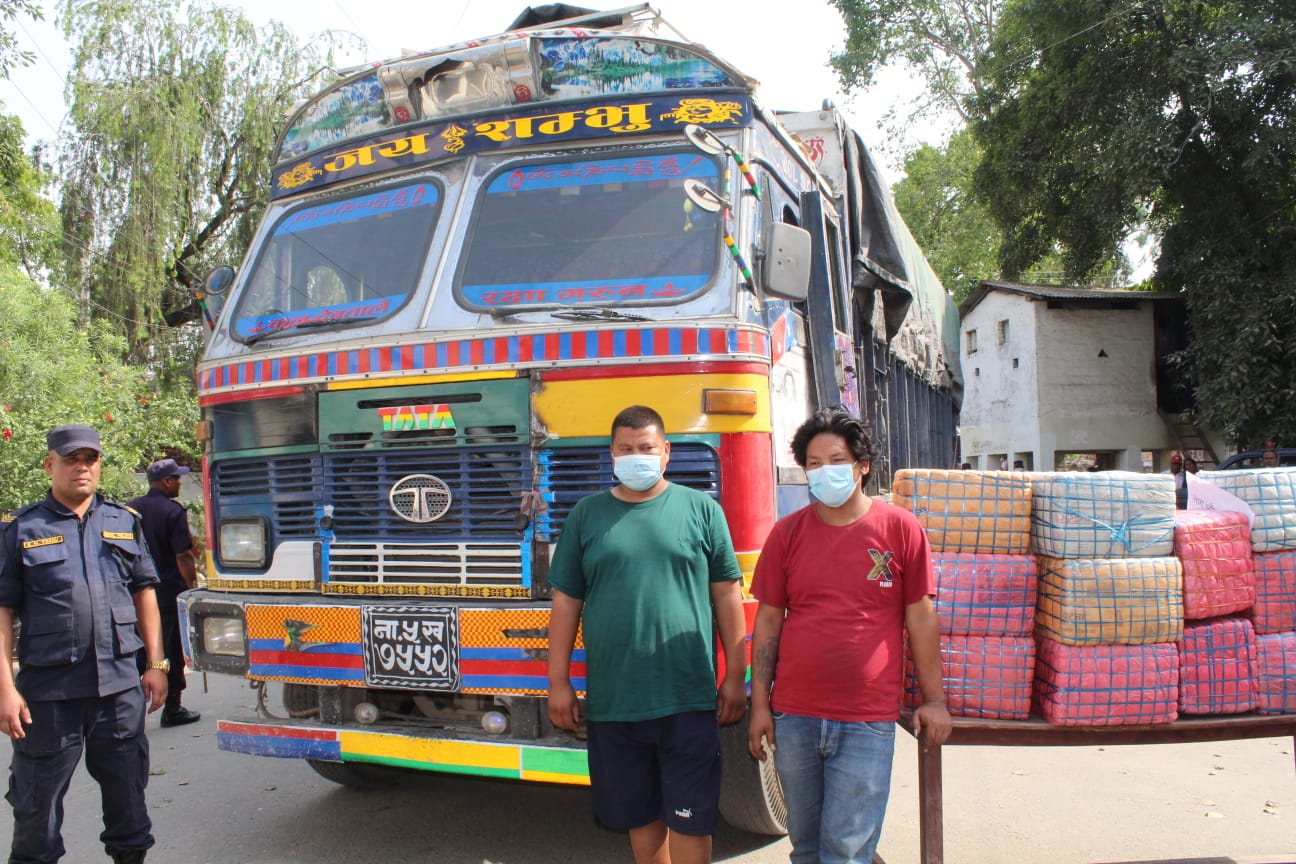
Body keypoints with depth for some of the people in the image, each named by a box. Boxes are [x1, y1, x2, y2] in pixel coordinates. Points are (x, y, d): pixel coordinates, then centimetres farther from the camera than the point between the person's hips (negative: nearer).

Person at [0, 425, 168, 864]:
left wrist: (156, 665, 7)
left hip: (121, 684, 3)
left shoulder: (126, 522, 9)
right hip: (48, 688, -2)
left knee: (127, 789, 13)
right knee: (38, 799, 10)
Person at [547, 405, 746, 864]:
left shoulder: (701, 509, 2)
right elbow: (566, 602, 7)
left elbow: (727, 595, 3)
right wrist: (559, 683, 5)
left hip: (687, 700, -2)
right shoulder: (586, 515, 6)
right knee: (639, 815, 16)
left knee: (689, 819, 5)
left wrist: (735, 676, 1)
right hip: (611, 701, 2)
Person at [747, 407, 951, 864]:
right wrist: (760, 705, 3)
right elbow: (767, 621, 5)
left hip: (868, 722, -2)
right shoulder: (786, 533, 2)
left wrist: (934, 700, 3)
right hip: (794, 718, 3)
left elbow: (921, 620, 2)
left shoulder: (901, 529, -3)